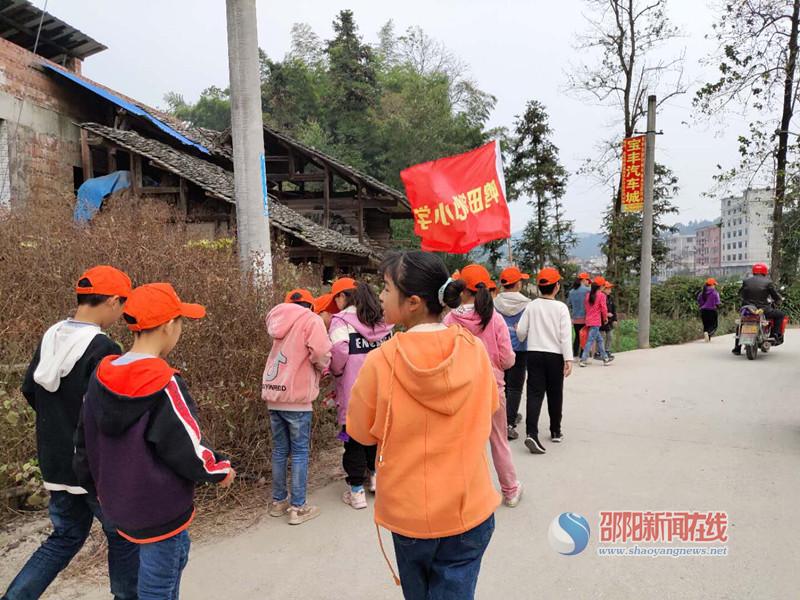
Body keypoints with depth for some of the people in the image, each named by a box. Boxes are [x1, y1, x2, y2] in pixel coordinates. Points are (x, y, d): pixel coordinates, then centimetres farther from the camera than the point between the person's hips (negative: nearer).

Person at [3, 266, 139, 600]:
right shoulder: (103, 350, -22)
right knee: (123, 537, 12)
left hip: (55, 464, 7)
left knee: (65, 537, 23)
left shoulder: (50, 338, 2)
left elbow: (29, 390, 12)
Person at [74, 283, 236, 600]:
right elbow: (189, 449, -21)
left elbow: (84, 441, 7)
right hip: (161, 511, -7)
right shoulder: (164, 384, -26)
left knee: (175, 554, 27)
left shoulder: (100, 377, -4)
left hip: (119, 503, 8)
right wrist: (221, 470, -2)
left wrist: (95, 479, 23)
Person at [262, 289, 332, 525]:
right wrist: (321, 369, 2)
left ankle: (278, 501, 25)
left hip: (274, 394, 6)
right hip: (296, 397, -6)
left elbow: (286, 353, 14)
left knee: (279, 450, 16)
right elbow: (321, 353, -18)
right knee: (300, 452, 3)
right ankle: (298, 507, 7)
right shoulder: (311, 320, -5)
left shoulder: (277, 319, 15)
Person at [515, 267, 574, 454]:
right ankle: (556, 432, 28)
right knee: (555, 394, 14)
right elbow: (565, 335, -11)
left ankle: (531, 433, -18)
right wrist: (568, 359, -10)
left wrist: (524, 340, 22)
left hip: (534, 354, 1)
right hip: (555, 355, -1)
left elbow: (521, 331, -1)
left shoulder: (531, 306, 0)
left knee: (535, 393, -2)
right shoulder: (561, 307, -6)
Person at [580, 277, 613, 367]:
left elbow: (585, 305, 11)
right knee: (590, 340, -6)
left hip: (589, 320, 7)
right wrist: (605, 318, 4)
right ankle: (583, 360, -8)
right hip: (596, 321, -7)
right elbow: (604, 308, -11)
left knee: (599, 339, 16)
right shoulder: (601, 295, -8)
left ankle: (605, 358, 23)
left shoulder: (588, 294, 9)